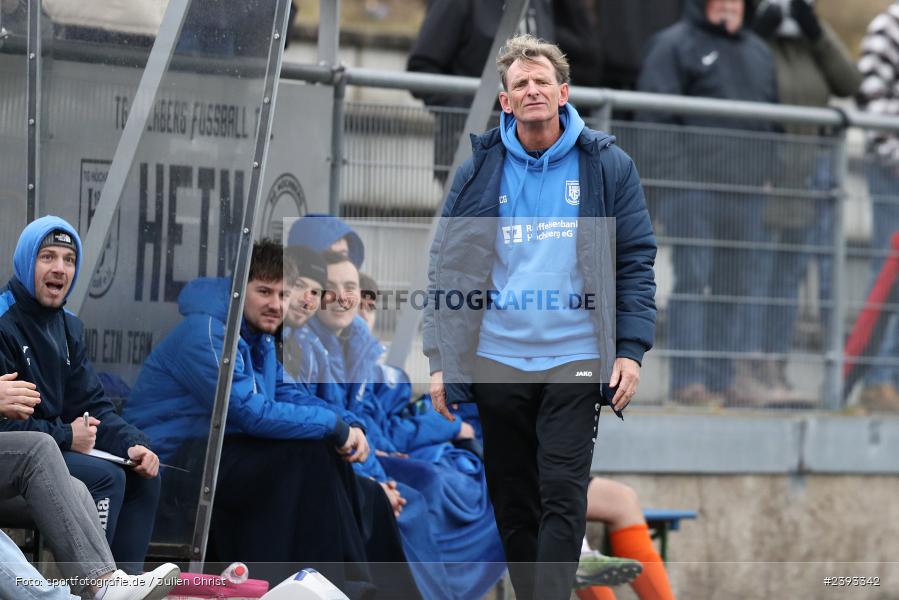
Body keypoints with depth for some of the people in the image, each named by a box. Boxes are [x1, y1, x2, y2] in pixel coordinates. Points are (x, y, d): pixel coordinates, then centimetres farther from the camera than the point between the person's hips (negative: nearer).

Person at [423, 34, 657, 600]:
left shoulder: (607, 166, 2)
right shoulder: (479, 172, 6)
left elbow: (636, 262, 2)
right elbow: (447, 269, 7)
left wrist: (631, 350, -6)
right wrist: (440, 360, 1)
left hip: (574, 361, -3)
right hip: (496, 361, 3)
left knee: (563, 498, -9)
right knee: (513, 502, 9)